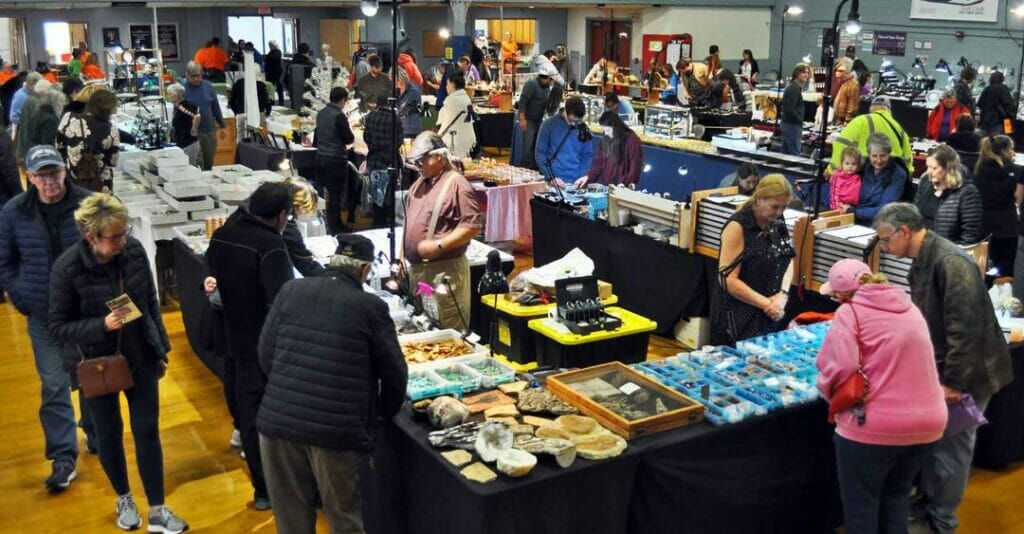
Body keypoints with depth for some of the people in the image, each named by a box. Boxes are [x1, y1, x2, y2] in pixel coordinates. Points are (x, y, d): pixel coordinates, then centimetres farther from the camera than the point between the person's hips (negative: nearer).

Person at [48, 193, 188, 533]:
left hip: (141, 357, 2)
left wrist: (161, 349, 8)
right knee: (109, 433, 15)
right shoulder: (68, 267, -20)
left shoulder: (134, 250, -12)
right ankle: (124, 499, 38)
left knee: (147, 431, 4)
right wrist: (102, 325, -30)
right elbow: (58, 326, -13)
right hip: (97, 364, -2)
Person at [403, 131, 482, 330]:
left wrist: (438, 246, -22)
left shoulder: (457, 185, -11)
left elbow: (473, 225, -18)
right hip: (416, 269, 9)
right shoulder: (417, 185, 16)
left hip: (444, 271, -9)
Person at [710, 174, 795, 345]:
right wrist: (766, 304, -15)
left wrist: (783, 294, -7)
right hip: (739, 317, -6)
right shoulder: (738, 226, -15)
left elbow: (788, 260, 12)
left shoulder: (776, 223, 5)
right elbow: (728, 280, -19)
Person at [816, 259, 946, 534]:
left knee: (860, 503, 11)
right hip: (927, 422, 7)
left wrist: (829, 393, -1)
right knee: (897, 495, 25)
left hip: (874, 426, -6)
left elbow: (839, 367, -19)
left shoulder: (850, 311, -9)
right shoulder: (910, 308, 12)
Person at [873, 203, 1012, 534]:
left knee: (951, 447, 4)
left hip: (967, 373, -9)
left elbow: (966, 327, -27)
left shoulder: (950, 262, -24)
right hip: (941, 369, 9)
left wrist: (953, 380, -23)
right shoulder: (923, 260, 6)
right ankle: (925, 503, 33)